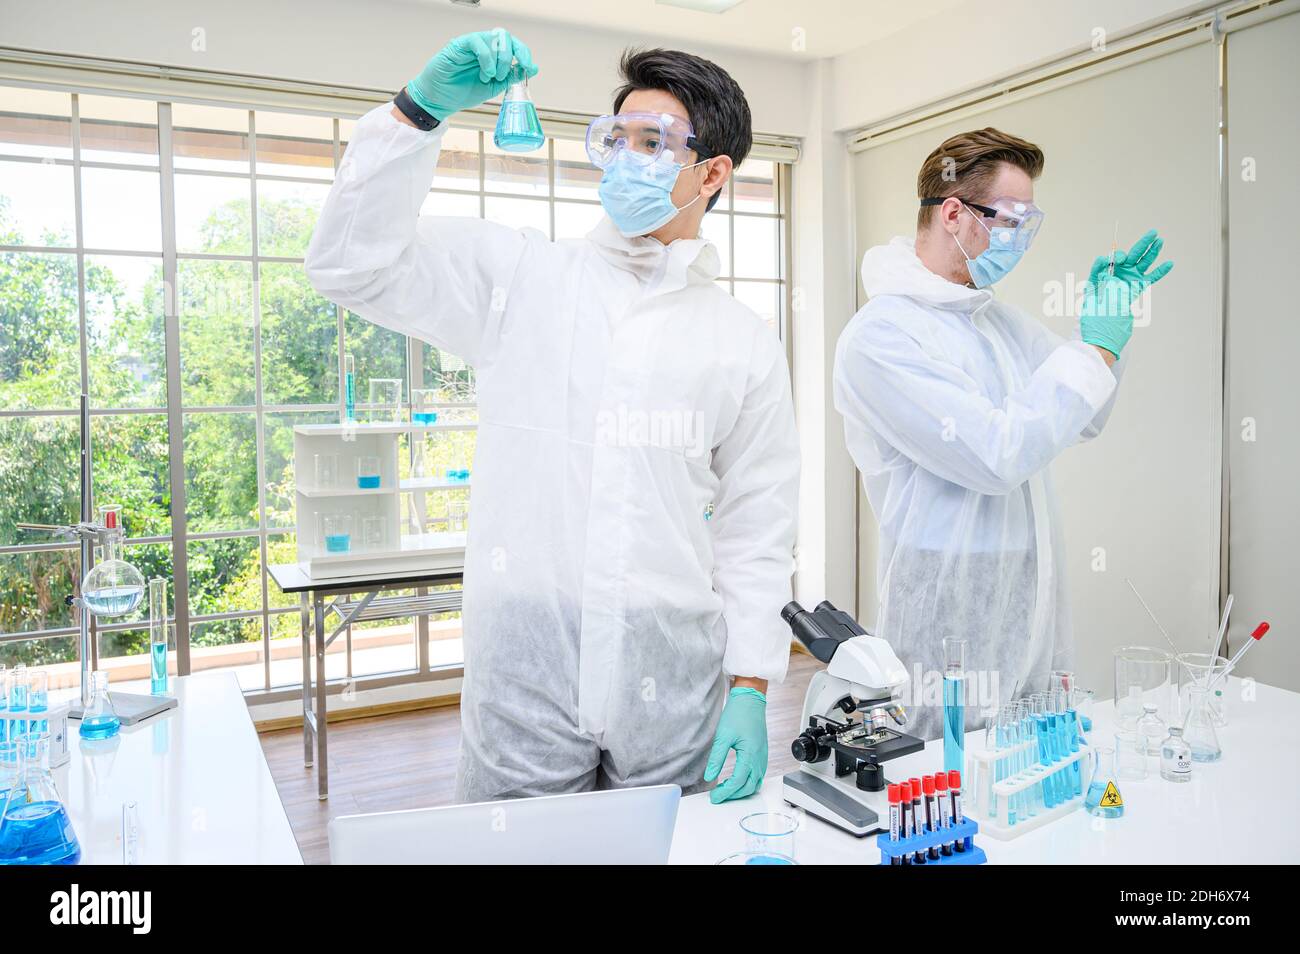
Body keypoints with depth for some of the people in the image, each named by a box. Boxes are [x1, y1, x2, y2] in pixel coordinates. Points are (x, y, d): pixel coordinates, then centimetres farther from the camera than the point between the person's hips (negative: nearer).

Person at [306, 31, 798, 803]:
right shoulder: (520, 276, 6)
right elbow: (353, 262, -1)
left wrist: (750, 689, -3)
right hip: (521, 682, 0)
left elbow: (756, 534, 4)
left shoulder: (747, 344, 5)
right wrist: (423, 108, -9)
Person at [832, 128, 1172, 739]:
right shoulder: (880, 334, -16)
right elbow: (997, 455, -22)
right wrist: (1096, 348, -13)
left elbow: (1084, 419, 25)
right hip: (952, 621, -8)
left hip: (1033, 615, 8)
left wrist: (1108, 322, 10)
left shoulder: (998, 317, 12)